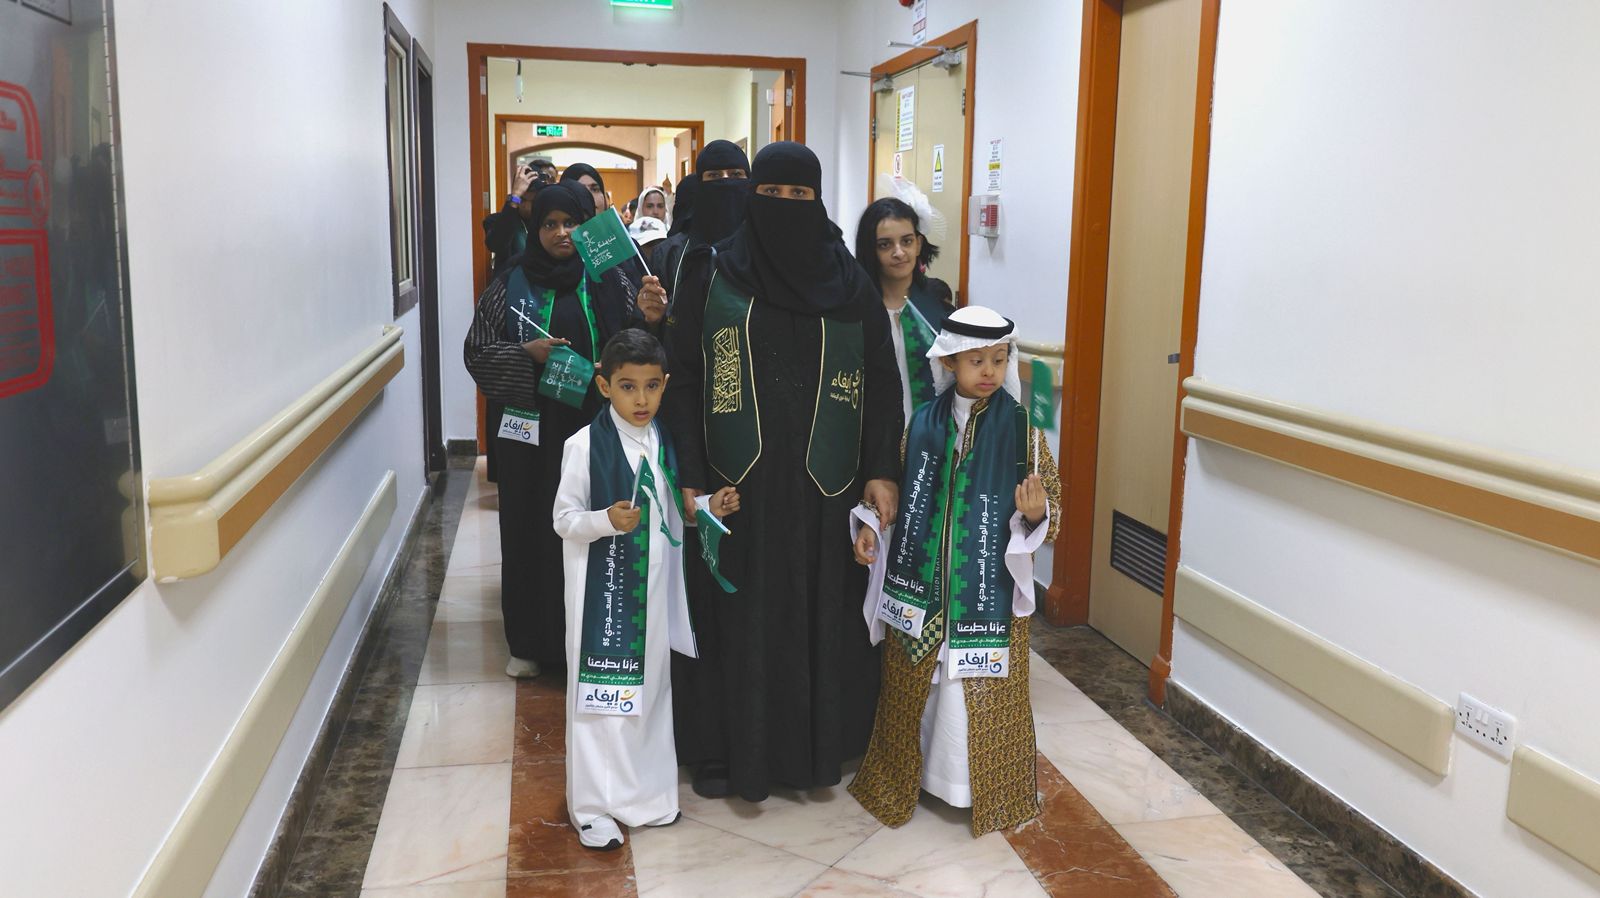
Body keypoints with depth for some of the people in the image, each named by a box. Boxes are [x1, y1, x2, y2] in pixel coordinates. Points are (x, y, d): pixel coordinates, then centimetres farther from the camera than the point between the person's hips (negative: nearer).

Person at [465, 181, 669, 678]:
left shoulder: (610, 282, 3)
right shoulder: (510, 286, 4)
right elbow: (476, 352, 3)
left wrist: (648, 318, -20)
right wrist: (526, 354, -14)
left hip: (596, 427, 0)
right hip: (532, 431, 1)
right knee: (532, 529, 6)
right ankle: (531, 641, 21)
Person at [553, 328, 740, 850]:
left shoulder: (665, 444, 4)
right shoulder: (585, 445, -12)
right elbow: (564, 520, -10)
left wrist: (708, 509, -3)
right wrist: (606, 519, -28)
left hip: (653, 586, 5)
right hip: (603, 587, -5)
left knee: (650, 686, 15)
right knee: (599, 691, 2)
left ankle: (646, 792, 31)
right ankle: (592, 806, 16)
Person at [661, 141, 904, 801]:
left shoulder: (850, 282, 5)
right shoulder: (712, 276, 1)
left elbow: (883, 384, 4)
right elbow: (682, 380, -2)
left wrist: (882, 471, -4)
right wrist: (689, 476, -9)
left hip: (823, 483, 1)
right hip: (736, 481, -1)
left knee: (822, 613, 9)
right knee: (736, 614, 7)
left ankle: (816, 745, 26)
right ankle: (725, 747, 23)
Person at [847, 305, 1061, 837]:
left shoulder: (1020, 429, -7)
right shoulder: (923, 423, -1)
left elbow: (1051, 501, -2)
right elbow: (899, 490, 11)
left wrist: (1036, 513, -23)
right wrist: (870, 526, -3)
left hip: (990, 588, -2)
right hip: (922, 585, 2)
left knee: (984, 689, 7)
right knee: (915, 683, 14)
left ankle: (989, 788, 26)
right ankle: (904, 774, 34)